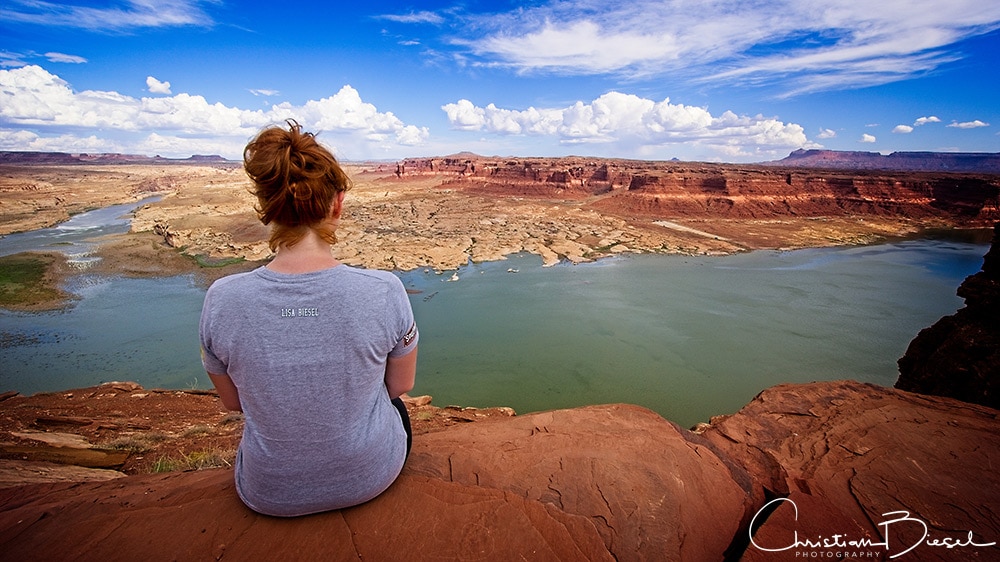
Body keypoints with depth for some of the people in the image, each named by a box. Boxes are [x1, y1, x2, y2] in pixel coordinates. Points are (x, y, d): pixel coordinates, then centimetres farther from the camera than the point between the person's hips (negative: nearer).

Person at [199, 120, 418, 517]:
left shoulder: (221, 300, -23)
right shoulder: (384, 291, -28)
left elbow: (233, 401, -5)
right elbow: (401, 384, -10)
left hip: (270, 495, 2)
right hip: (371, 476, -1)